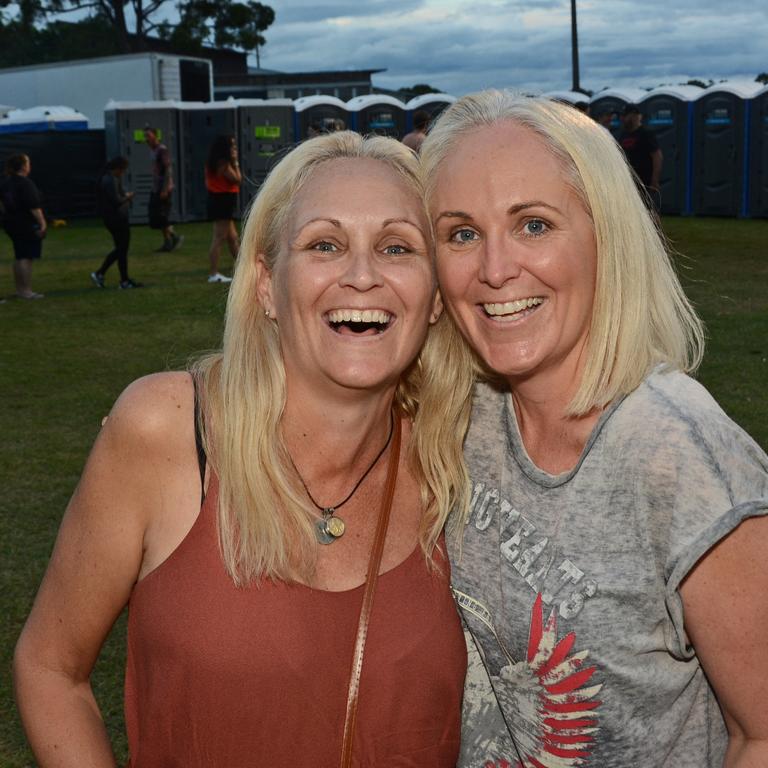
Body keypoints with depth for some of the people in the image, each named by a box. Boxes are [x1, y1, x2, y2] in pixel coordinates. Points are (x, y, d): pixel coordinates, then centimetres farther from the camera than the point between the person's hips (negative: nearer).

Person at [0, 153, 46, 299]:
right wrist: (42, 222, -20)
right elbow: (33, 206, -22)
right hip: (27, 224, -9)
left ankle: (20, 289, 21)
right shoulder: (25, 183, -17)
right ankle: (26, 291, -5)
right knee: (27, 258, -6)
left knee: (19, 257, 15)